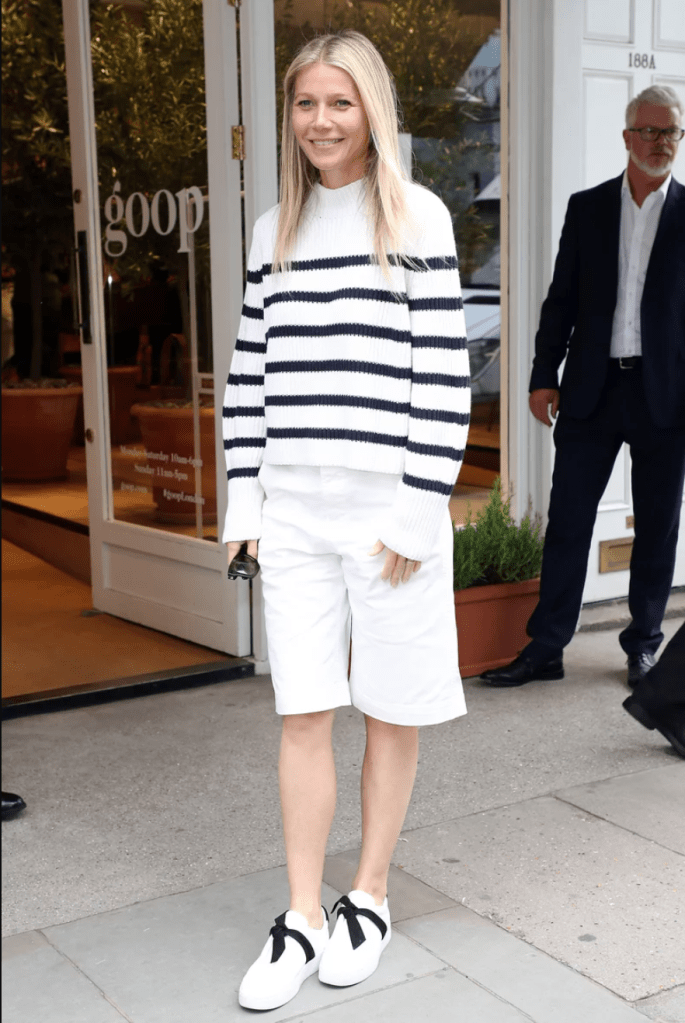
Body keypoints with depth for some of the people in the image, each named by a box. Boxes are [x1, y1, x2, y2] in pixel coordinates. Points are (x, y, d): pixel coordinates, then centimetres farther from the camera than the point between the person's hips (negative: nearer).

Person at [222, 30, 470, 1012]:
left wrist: (420, 507, -11)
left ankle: (369, 898, 25)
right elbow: (251, 369, 12)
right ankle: (302, 921, 16)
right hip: (293, 507, 4)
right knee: (304, 713, 5)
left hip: (389, 505, -3)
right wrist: (243, 497, 7)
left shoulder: (417, 218, -2)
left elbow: (443, 370, -6)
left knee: (391, 712, 7)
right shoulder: (274, 231, 11)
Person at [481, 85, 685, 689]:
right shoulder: (587, 208, 8)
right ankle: (546, 649, 9)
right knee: (567, 520, 2)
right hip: (592, 390, 1)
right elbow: (562, 298, 8)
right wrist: (544, 375, 2)